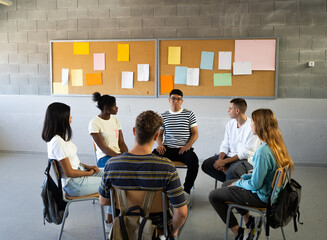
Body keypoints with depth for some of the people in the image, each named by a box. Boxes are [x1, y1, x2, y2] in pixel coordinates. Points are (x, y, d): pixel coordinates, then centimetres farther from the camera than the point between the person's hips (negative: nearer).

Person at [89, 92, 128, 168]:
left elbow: (121, 143, 8)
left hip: (119, 155, 6)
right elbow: (103, 147, -12)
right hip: (105, 157, -6)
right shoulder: (94, 123, -7)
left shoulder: (115, 120, 11)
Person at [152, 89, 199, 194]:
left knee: (193, 160, -33)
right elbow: (159, 133, 18)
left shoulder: (189, 114, 8)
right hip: (167, 148, 2)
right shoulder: (164, 116, 14)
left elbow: (195, 133, 7)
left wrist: (187, 146, -10)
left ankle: (186, 189, -10)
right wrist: (160, 144, -4)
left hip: (184, 149, -1)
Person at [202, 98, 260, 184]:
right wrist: (220, 159, -12)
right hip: (230, 155, 7)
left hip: (245, 160, -7)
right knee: (206, 165, -10)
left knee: (232, 172, -37)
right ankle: (229, 181, -4)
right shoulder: (230, 124, 8)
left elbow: (246, 153, -18)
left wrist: (224, 161, -21)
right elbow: (225, 145, 9)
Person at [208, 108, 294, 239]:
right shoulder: (277, 144, -1)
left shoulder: (263, 151, -31)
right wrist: (244, 177, 8)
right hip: (270, 190, 10)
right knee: (226, 184, 24)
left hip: (261, 197, -9)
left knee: (213, 195, -1)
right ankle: (249, 221, 20)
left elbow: (255, 184, -25)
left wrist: (238, 183, -6)